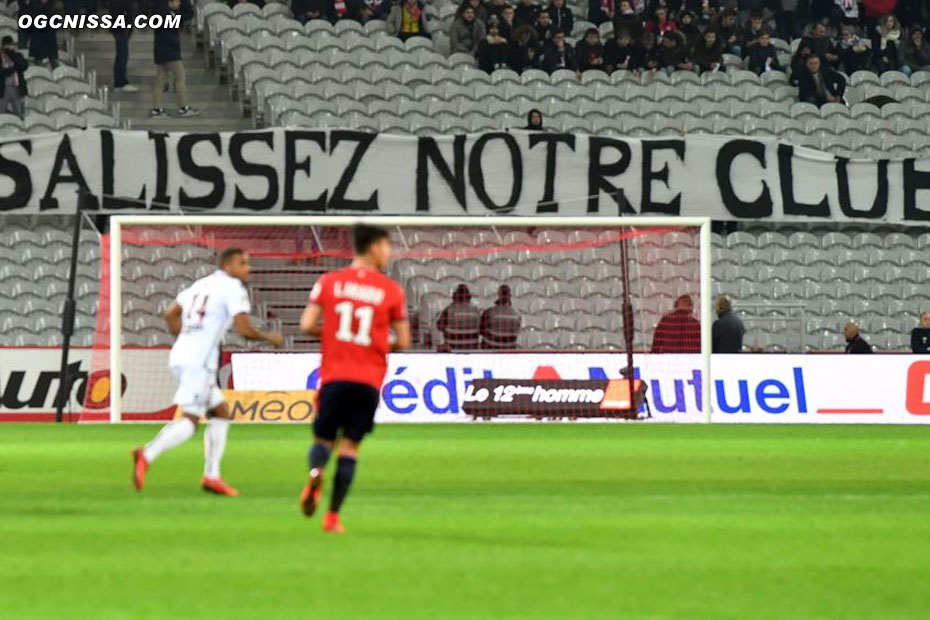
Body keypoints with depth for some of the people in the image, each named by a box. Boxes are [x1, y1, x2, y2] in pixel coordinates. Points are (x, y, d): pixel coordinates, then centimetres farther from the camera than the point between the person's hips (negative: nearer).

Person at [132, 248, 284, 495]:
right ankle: (147, 455, -28)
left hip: (180, 355, 9)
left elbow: (170, 314, 23)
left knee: (220, 412, 15)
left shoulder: (202, 283, 21)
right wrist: (269, 337, 4)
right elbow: (243, 329, -13)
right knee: (190, 419, -12)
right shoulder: (233, 289, -5)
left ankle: (211, 475, 11)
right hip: (199, 361, -9)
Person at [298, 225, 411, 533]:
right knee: (350, 445, 5)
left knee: (323, 437, 12)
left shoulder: (329, 282, 4)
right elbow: (402, 342, 3)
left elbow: (307, 325, -3)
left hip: (334, 377, 1)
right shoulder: (391, 290, 2)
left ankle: (316, 471, -23)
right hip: (369, 380, -1)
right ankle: (333, 516, -2)